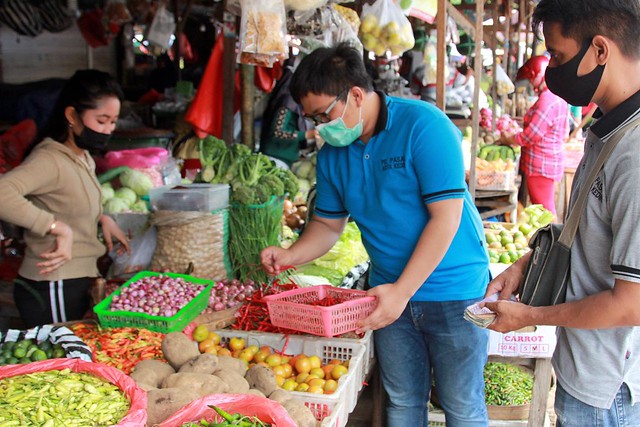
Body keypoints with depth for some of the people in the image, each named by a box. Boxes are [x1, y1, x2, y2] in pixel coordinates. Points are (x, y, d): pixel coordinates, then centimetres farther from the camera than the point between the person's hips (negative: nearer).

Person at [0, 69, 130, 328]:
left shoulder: (83, 157, 9)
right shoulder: (49, 159, -19)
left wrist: (102, 218, 7)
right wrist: (61, 229, -33)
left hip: (77, 282, 9)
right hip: (53, 290, -9)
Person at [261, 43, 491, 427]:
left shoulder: (423, 125, -17)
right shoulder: (333, 152, 3)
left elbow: (446, 216, -21)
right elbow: (328, 224, 13)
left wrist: (402, 291, -22)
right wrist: (291, 256, -7)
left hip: (453, 292, -5)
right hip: (391, 293, 5)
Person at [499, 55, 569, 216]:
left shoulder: (547, 99, -20)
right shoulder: (558, 97, 13)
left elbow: (530, 135, -21)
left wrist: (508, 139, -3)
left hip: (541, 166, -11)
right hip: (549, 162, 11)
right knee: (546, 210, 16)